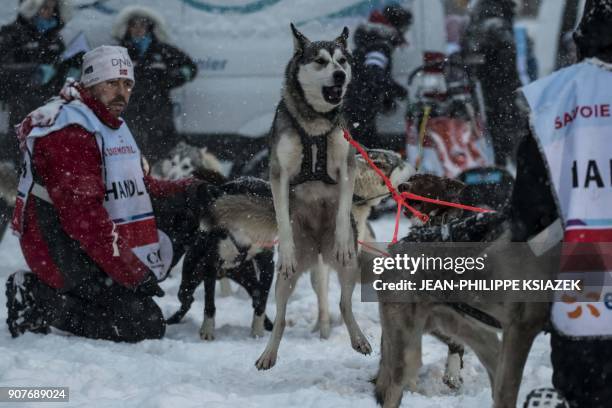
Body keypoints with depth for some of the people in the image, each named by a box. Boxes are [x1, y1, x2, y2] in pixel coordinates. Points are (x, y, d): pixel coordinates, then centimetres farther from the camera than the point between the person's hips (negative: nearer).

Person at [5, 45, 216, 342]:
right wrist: (131, 273, -26)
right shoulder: (70, 133, -20)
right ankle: (42, 299, -7)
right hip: (65, 255, -10)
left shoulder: (111, 127, 15)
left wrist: (190, 192, 7)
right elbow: (82, 213, -27)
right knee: (145, 325, -15)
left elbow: (137, 187, 21)